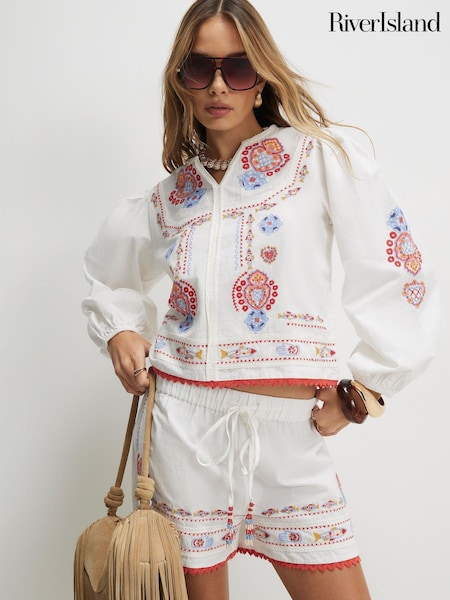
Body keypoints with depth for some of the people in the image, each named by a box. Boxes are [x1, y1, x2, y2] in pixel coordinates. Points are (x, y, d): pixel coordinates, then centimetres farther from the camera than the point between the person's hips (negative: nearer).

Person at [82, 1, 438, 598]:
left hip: (293, 430, -2)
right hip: (185, 423, 2)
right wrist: (119, 328, 8)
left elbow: (398, 274, -5)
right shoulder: (168, 197, 9)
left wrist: (365, 383, -6)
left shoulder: (323, 153, -1)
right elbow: (110, 276, 26)